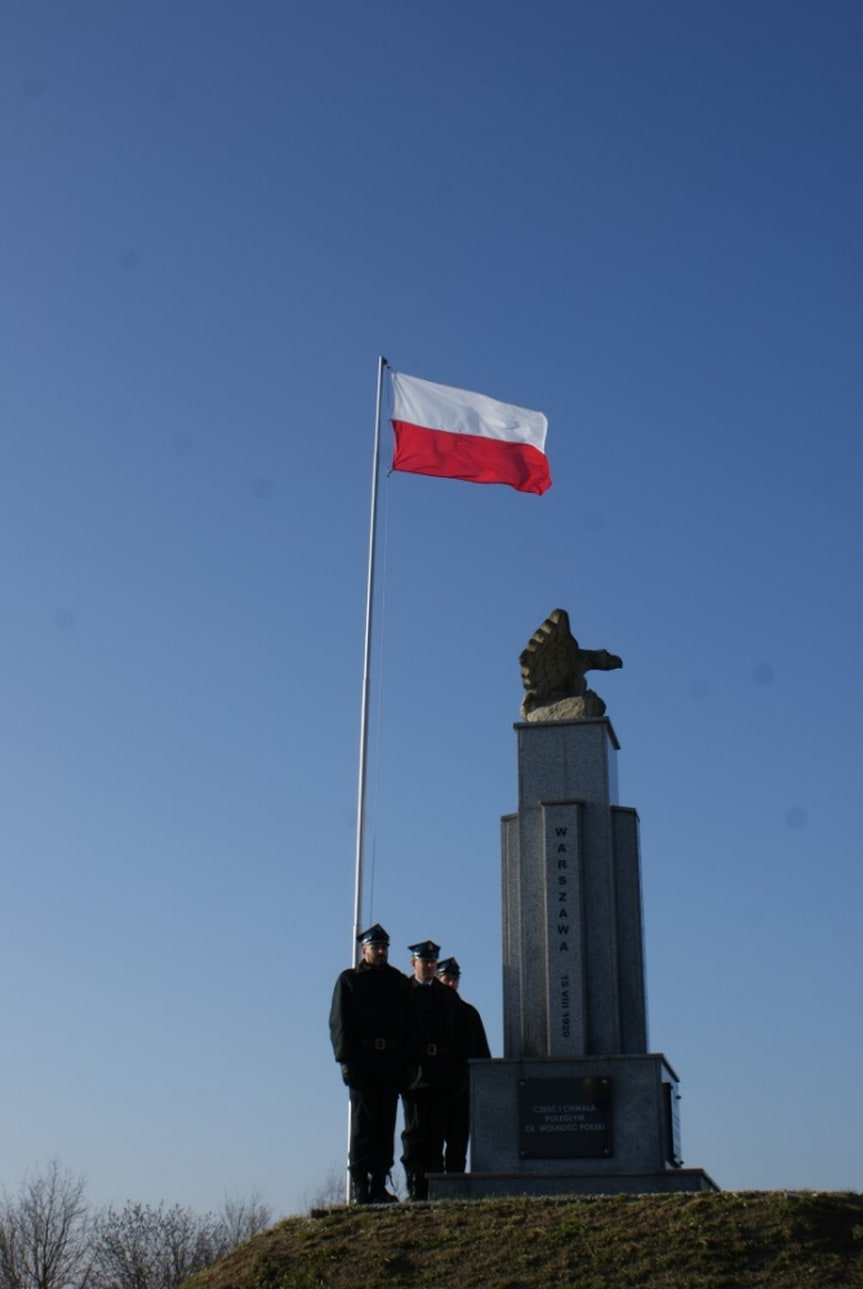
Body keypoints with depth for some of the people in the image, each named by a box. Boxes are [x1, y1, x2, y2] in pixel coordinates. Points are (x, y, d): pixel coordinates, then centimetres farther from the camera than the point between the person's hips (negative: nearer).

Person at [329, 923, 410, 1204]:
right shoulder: (349, 980, 7)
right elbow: (339, 1023, 1)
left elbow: (408, 1023, 12)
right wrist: (346, 1060, -10)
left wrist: (405, 1062, 2)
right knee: (363, 1124, -5)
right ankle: (360, 1187, -2)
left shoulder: (399, 982, 15)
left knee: (386, 1124, 3)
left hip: (391, 1064, 3)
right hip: (362, 1062, -3)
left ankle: (379, 1186, 7)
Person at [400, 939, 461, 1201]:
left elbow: (457, 1035, 13)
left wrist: (454, 1071, 5)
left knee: (436, 1132, 4)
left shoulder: (448, 996, 15)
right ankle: (416, 1188, -1)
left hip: (441, 1076, 3)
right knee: (415, 1132, -4)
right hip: (414, 1072, -3)